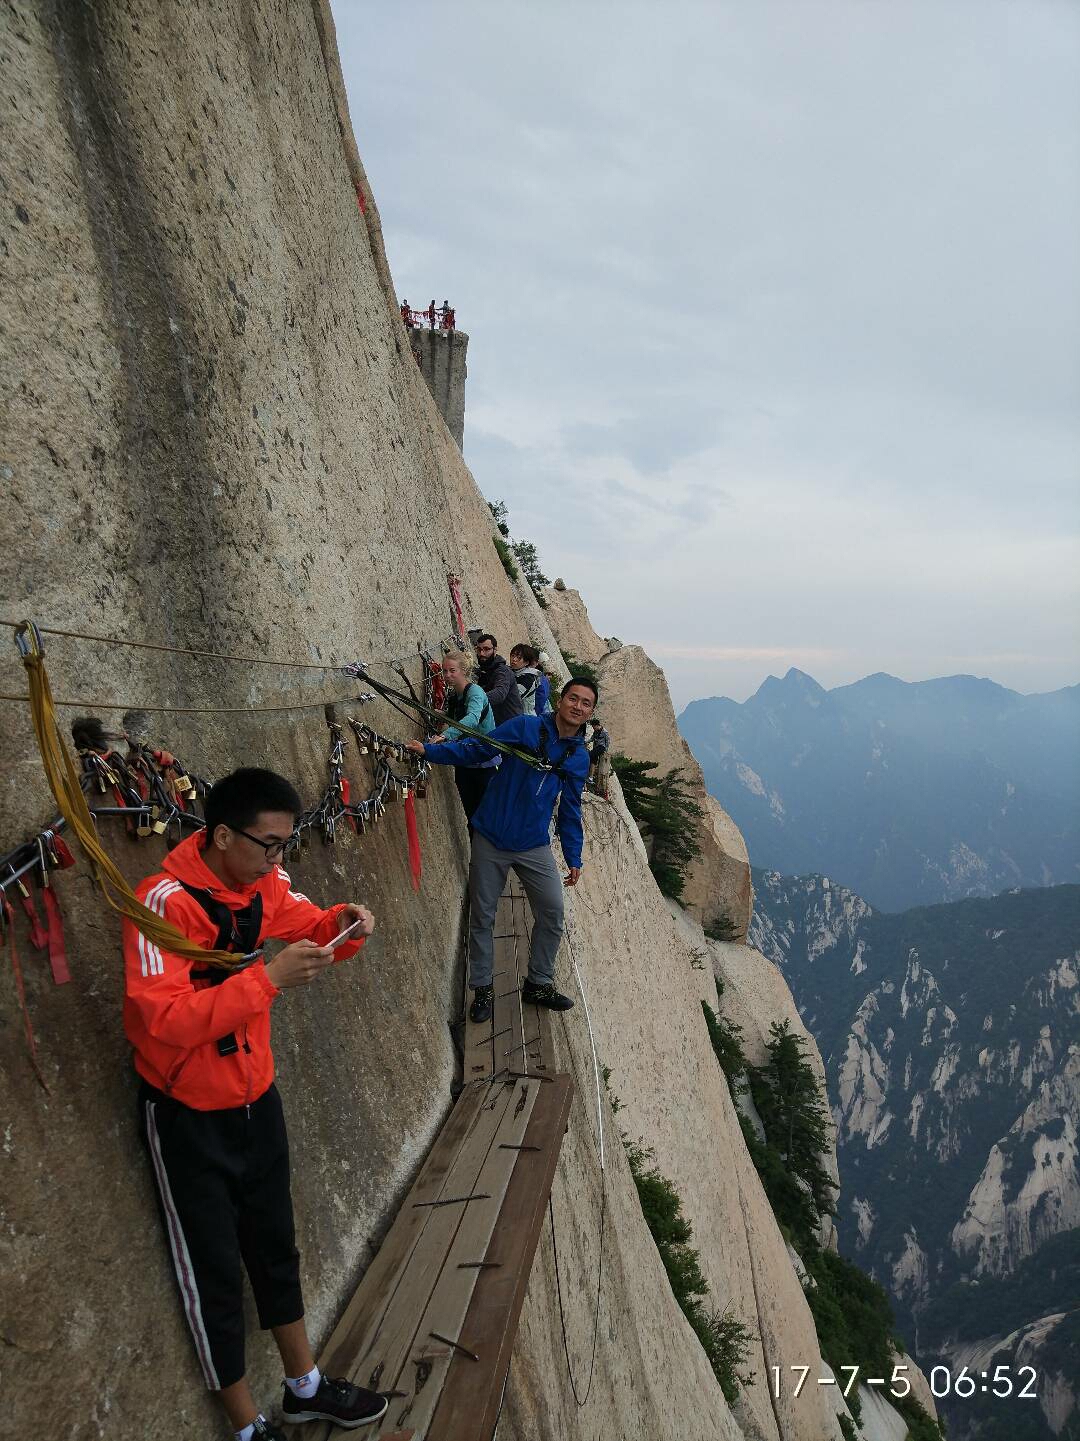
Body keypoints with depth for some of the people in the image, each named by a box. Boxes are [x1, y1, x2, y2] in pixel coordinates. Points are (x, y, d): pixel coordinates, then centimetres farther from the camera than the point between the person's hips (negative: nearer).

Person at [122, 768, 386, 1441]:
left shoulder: (264, 880, -8)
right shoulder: (164, 902, -27)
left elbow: (310, 926, 6)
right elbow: (164, 1020, -33)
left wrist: (345, 924, -16)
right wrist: (267, 979, -39)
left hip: (256, 1095, 6)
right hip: (188, 1113, -6)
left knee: (275, 1245, 21)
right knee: (214, 1270, 12)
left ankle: (306, 1387, 42)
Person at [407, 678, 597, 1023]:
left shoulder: (580, 758, 4)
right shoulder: (525, 728, -8)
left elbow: (570, 810, 12)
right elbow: (475, 749, -8)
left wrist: (574, 859, 13)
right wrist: (429, 751, -18)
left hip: (534, 847, 3)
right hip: (491, 841, -3)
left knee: (552, 913, 1)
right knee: (482, 917, 7)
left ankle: (539, 984, 22)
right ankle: (482, 989, 24)